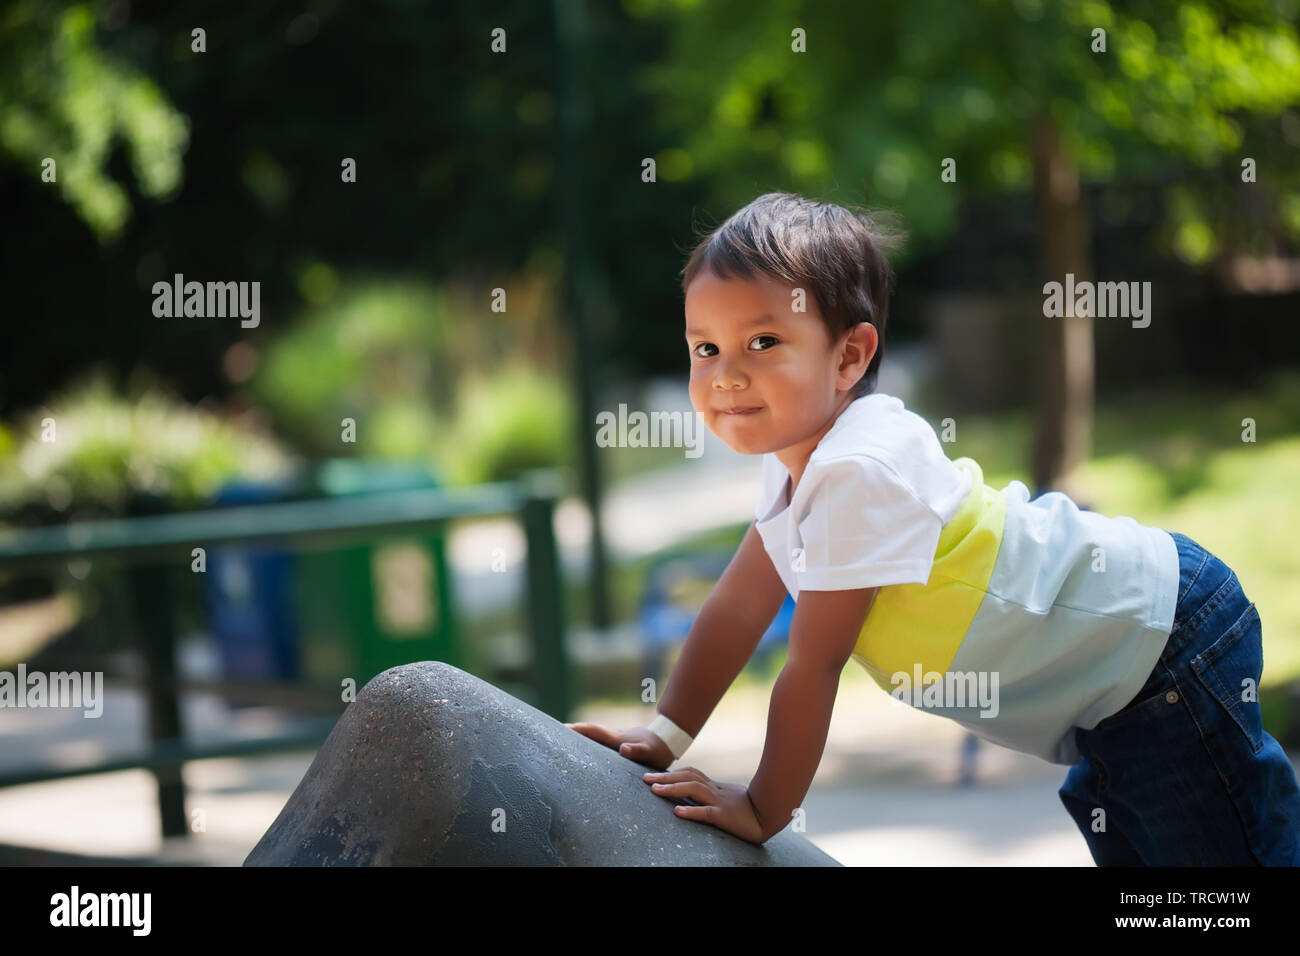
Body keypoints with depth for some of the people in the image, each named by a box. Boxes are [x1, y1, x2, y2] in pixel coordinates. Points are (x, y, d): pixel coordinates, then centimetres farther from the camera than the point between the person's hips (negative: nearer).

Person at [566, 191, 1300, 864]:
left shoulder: (861, 473, -30)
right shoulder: (804, 454, 1)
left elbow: (814, 667, -24)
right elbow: (738, 608, 11)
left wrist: (764, 811, -15)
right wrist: (667, 735, 7)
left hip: (1167, 643, -10)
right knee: (1130, 857, 22)